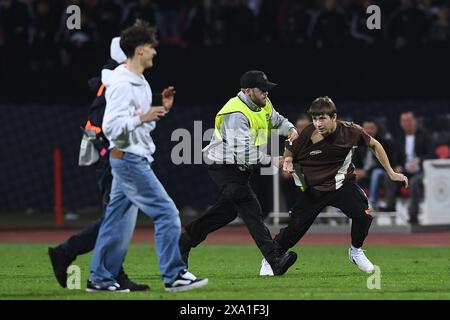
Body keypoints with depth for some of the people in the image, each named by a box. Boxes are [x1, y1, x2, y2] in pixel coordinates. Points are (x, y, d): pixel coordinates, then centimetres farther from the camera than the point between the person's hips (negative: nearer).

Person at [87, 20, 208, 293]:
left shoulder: (140, 83, 15)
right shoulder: (121, 84, -17)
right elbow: (110, 127, -23)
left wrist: (162, 109, 9)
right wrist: (142, 118, -30)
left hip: (135, 159, 10)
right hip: (129, 159, -10)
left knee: (119, 219, 11)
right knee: (167, 212, -11)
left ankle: (101, 279, 15)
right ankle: (174, 275, -9)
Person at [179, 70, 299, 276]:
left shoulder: (263, 105, 0)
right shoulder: (236, 115, -28)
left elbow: (277, 120, 19)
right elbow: (244, 154, -34)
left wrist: (290, 129, -3)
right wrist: (271, 160, -30)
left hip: (240, 168, 10)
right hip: (224, 167, -10)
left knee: (228, 210, 19)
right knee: (251, 209, -18)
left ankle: (186, 240, 34)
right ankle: (274, 260, -26)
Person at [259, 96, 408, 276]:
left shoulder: (351, 132, -17)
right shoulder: (308, 135, -21)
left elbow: (374, 145, 1)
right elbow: (290, 151, -1)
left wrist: (391, 173, 4)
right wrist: (287, 162, -25)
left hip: (341, 184, 1)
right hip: (312, 189, -1)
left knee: (363, 212, -21)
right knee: (295, 228, -3)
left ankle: (356, 251, 6)